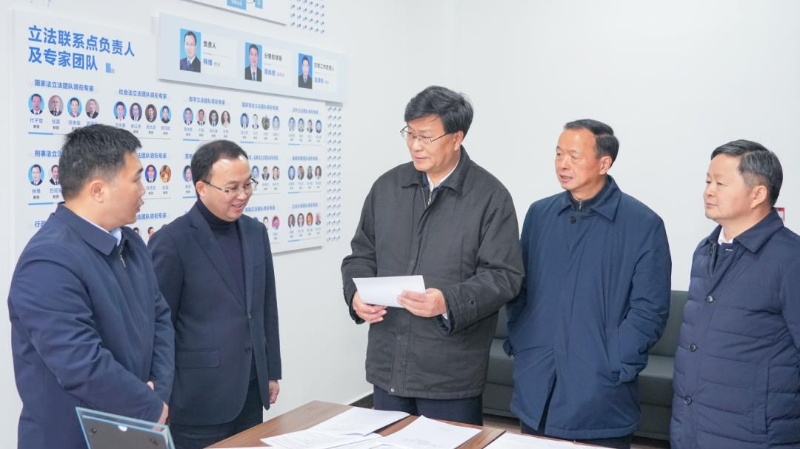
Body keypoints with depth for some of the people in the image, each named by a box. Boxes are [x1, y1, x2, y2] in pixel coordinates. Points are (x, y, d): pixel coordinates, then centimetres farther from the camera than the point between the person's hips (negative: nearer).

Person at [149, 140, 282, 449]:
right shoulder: (172, 241, -13)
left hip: (250, 391, 6)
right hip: (200, 397, -6)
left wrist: (272, 372, 13)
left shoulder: (255, 232, 6)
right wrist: (164, 397, -6)